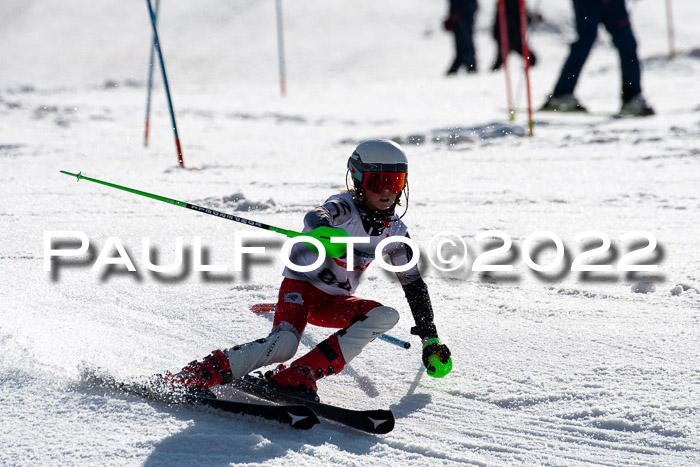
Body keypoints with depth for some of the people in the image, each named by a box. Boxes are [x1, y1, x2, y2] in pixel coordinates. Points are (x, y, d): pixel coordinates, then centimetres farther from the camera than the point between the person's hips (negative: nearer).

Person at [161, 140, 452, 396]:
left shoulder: (395, 233, 3)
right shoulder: (345, 207, -14)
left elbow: (415, 284, 13)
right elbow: (315, 217, -38)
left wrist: (430, 338, 11)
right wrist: (325, 231, -63)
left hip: (335, 302, 6)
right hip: (303, 284, -6)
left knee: (386, 316, -23)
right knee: (283, 344, -33)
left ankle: (300, 375, -34)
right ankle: (189, 379, -28)